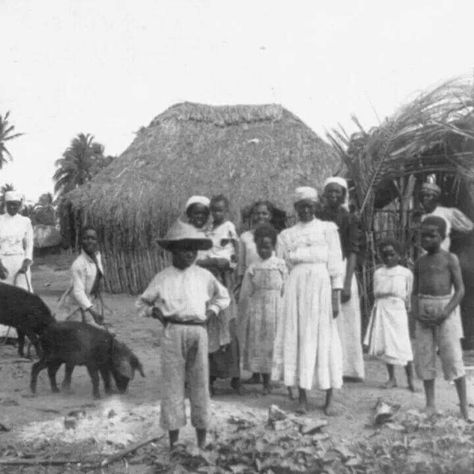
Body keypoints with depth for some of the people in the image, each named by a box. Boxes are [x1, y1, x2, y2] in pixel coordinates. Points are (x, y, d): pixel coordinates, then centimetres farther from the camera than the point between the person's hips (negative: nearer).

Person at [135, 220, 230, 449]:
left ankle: (201, 434, 20)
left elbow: (223, 297, 25)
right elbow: (141, 303, 17)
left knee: (199, 381, 7)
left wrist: (212, 311, 9)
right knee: (172, 382, 1)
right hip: (173, 332, -1)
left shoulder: (204, 276, 10)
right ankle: (173, 436, 10)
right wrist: (154, 312, -1)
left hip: (198, 331, 1)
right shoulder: (162, 278, 7)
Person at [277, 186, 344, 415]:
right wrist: (280, 297, 3)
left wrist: (335, 295, -5)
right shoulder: (286, 235, 14)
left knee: (325, 338, -2)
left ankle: (329, 400, 5)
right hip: (296, 286, 2)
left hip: (321, 285, -2)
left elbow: (335, 263, 4)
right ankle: (302, 398, 6)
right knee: (297, 338, -1)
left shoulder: (327, 228, 10)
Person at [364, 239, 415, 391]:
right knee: (384, 345, 4)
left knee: (402, 345, -4)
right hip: (381, 310, 3)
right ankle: (392, 378, 15)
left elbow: (408, 296, 7)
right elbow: (376, 293, 12)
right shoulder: (378, 273, 11)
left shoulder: (406, 273, 4)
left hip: (397, 309, -3)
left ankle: (410, 378, 10)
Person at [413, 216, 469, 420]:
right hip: (424, 310, 4)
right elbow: (415, 292, 12)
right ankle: (430, 405, 12)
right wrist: (416, 312, -6)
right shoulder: (419, 262, 11)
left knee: (453, 357, -7)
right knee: (424, 357, 2)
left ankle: (464, 406, 1)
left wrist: (445, 312, -16)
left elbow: (460, 290, -4)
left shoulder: (450, 259, -1)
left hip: (446, 308, -4)